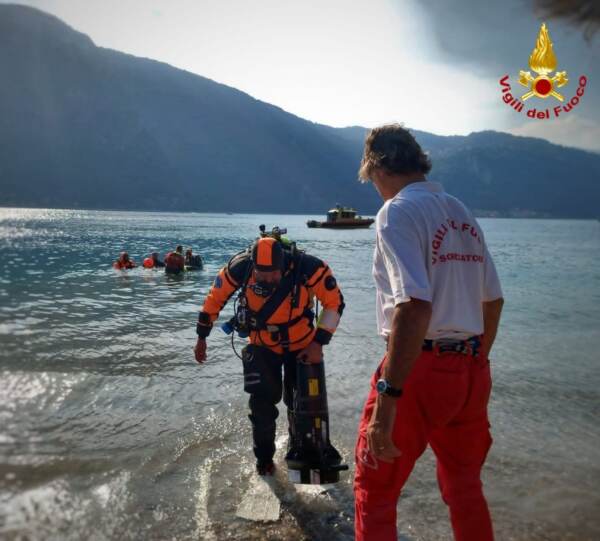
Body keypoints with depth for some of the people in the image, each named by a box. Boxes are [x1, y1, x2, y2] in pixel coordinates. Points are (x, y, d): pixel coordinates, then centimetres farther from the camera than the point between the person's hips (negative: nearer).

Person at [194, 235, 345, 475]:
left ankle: (298, 452, 35)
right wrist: (202, 337, 0)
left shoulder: (308, 267, -30)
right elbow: (215, 299, -9)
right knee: (262, 402, -8)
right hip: (261, 346, 0)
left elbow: (334, 302, -17)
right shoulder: (240, 267, -26)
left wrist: (319, 342, -21)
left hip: (302, 345, 0)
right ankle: (264, 456, 19)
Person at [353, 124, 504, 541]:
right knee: (465, 490, 24)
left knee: (374, 492, 10)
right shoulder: (462, 214, 12)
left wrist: (388, 397, -26)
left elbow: (414, 306, -25)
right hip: (472, 372, 8)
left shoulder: (398, 211, -12)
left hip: (421, 370, -8)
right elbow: (493, 300, 14)